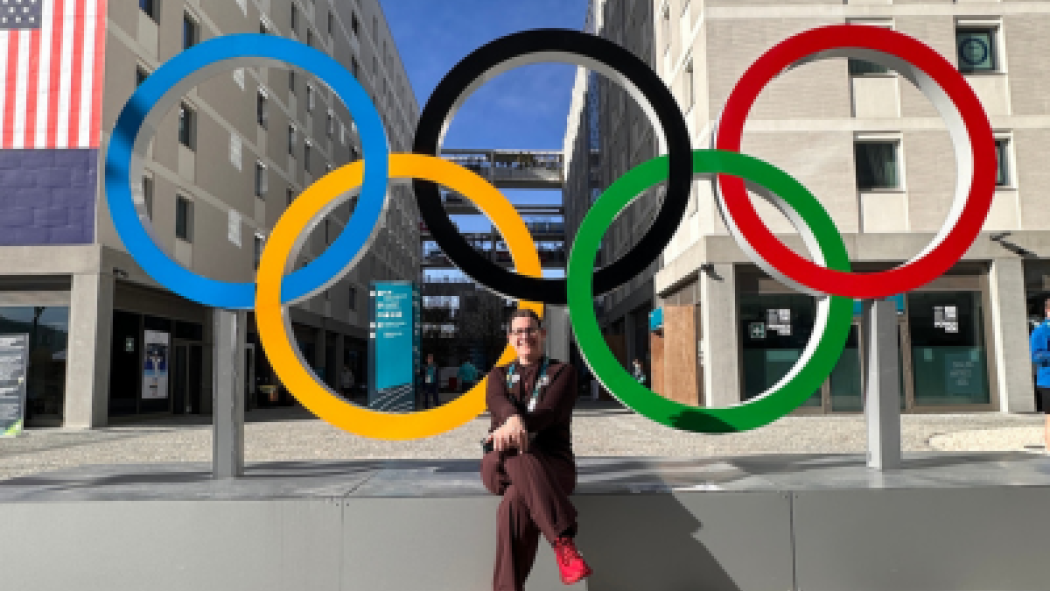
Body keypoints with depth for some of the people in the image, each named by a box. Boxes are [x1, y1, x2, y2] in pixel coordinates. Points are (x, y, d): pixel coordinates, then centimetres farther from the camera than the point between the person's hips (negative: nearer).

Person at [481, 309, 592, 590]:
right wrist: (513, 419, -34)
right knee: (517, 458, -40)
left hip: (552, 465, -1)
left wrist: (516, 429, -31)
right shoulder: (499, 374, 20)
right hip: (500, 465, 2)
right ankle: (563, 541, -46)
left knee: (514, 505, -40)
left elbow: (550, 411, -9)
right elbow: (497, 401, -6)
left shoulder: (562, 372, 13)